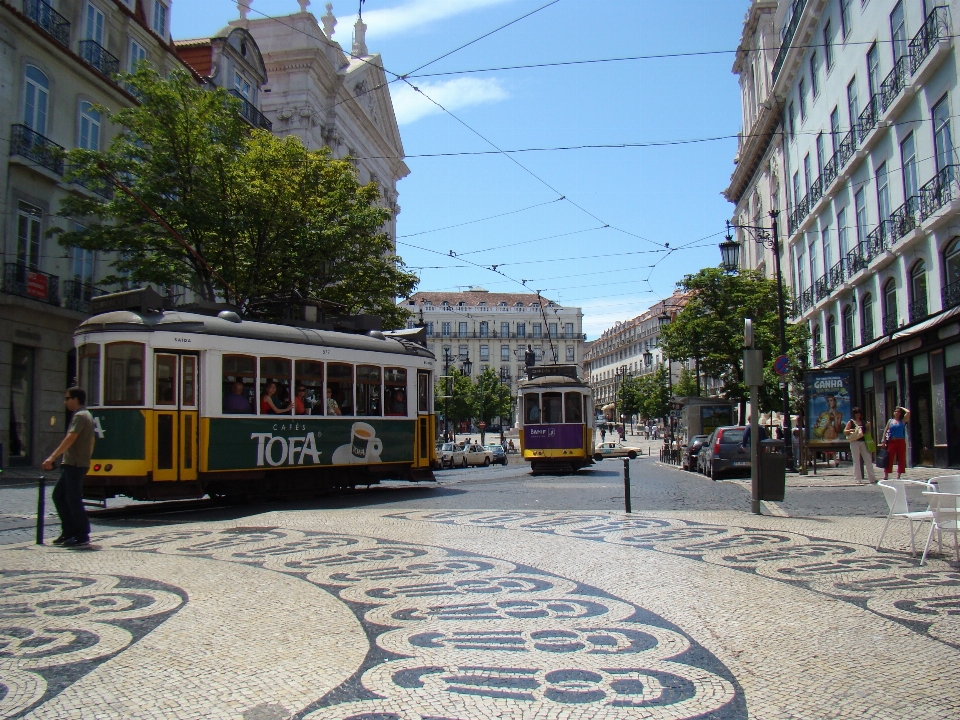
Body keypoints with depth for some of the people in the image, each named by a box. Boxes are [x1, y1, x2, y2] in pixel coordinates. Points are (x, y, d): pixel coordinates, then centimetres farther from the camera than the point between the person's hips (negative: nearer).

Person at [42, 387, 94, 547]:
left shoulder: (80, 416, -13)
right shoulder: (85, 415, 18)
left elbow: (70, 439, -24)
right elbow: (91, 440, 25)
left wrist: (52, 458, -28)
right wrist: (87, 457, 29)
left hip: (75, 465, -10)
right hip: (71, 464, 10)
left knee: (73, 499, -6)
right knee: (58, 495, 13)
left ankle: (82, 537, -1)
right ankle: (69, 532, 17)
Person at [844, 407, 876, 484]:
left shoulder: (863, 422, 15)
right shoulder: (851, 422, 2)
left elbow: (867, 432, 22)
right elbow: (844, 431, -4)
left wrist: (868, 426, 4)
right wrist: (852, 430, -19)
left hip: (863, 442, 4)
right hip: (855, 442, -4)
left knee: (868, 460, 3)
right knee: (856, 461, -1)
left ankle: (872, 478, 8)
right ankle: (858, 479, 2)